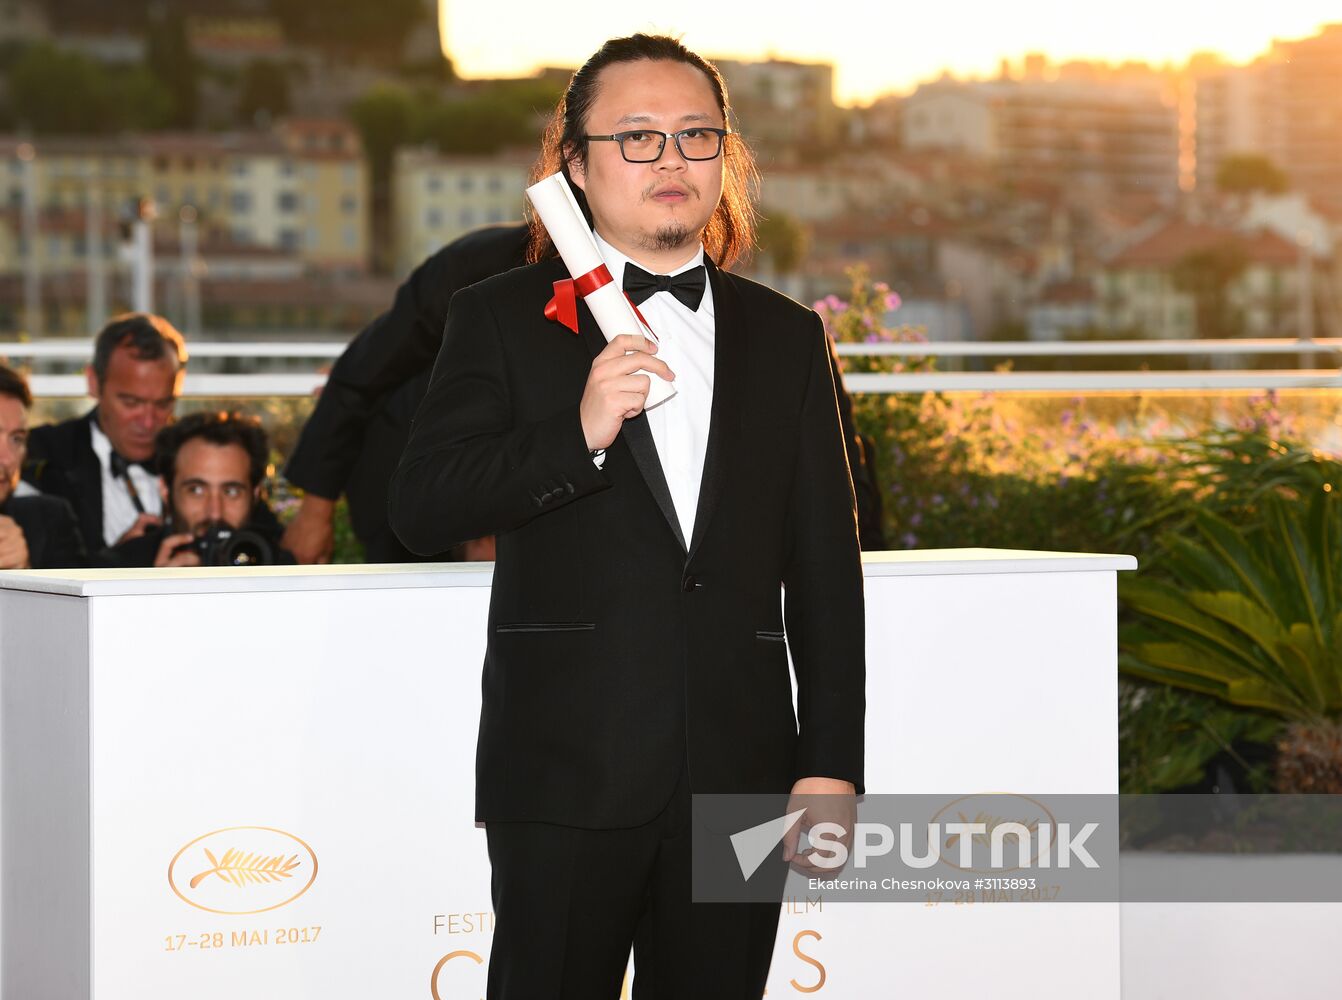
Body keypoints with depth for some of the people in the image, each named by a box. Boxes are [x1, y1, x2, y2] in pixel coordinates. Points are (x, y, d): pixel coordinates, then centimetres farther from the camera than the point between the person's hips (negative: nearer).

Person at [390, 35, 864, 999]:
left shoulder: (787, 336, 13)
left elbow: (826, 567, 10)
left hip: (740, 773, 3)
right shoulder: (503, 319, 5)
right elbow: (421, 509, -6)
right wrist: (577, 437, -19)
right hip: (568, 772, -2)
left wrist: (832, 765, 4)